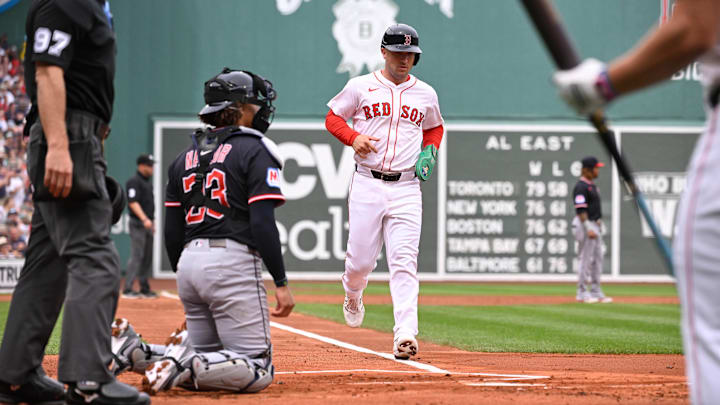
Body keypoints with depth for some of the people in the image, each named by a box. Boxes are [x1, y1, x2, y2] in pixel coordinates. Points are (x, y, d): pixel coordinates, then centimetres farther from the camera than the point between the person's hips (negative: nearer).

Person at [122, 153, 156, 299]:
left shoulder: (148, 182, 17)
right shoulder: (134, 182, -12)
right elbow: (133, 202, -20)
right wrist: (144, 219, -29)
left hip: (148, 224, 9)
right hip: (138, 224, -9)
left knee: (147, 257, 10)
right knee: (136, 256, -11)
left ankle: (144, 288, 16)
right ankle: (127, 289, -9)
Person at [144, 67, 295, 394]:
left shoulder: (186, 157, 17)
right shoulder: (255, 150, -2)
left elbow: (172, 232, 15)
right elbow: (263, 223, -12)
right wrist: (281, 282, -11)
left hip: (189, 261, 7)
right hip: (233, 261, -7)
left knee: (207, 357, 19)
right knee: (257, 370, -5)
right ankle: (183, 368, -27)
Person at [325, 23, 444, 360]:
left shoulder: (425, 94, 11)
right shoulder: (361, 86, 3)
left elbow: (434, 128, 27)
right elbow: (333, 117, 11)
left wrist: (429, 152, 6)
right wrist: (353, 137, -9)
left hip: (406, 188, 1)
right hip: (367, 184, -1)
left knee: (404, 261, -11)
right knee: (361, 259, 0)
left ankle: (405, 335, -19)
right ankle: (353, 294, 38)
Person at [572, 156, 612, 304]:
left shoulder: (592, 185, 16)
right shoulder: (581, 187, -15)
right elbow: (580, 209, -21)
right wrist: (588, 229, -26)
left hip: (595, 225, 10)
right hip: (585, 224, -10)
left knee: (597, 258, 11)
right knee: (585, 259, -6)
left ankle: (596, 292, 15)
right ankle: (582, 293, -1)